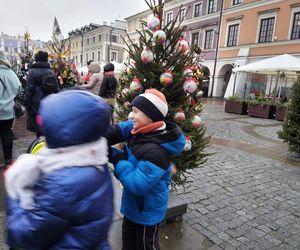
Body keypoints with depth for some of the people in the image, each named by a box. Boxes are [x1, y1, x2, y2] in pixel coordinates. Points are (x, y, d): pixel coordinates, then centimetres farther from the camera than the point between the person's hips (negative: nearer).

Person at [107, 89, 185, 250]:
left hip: (147, 211, -8)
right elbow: (118, 130, -7)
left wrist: (118, 160, -29)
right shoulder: (142, 131, -11)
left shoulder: (156, 151, -37)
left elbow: (137, 185, -37)